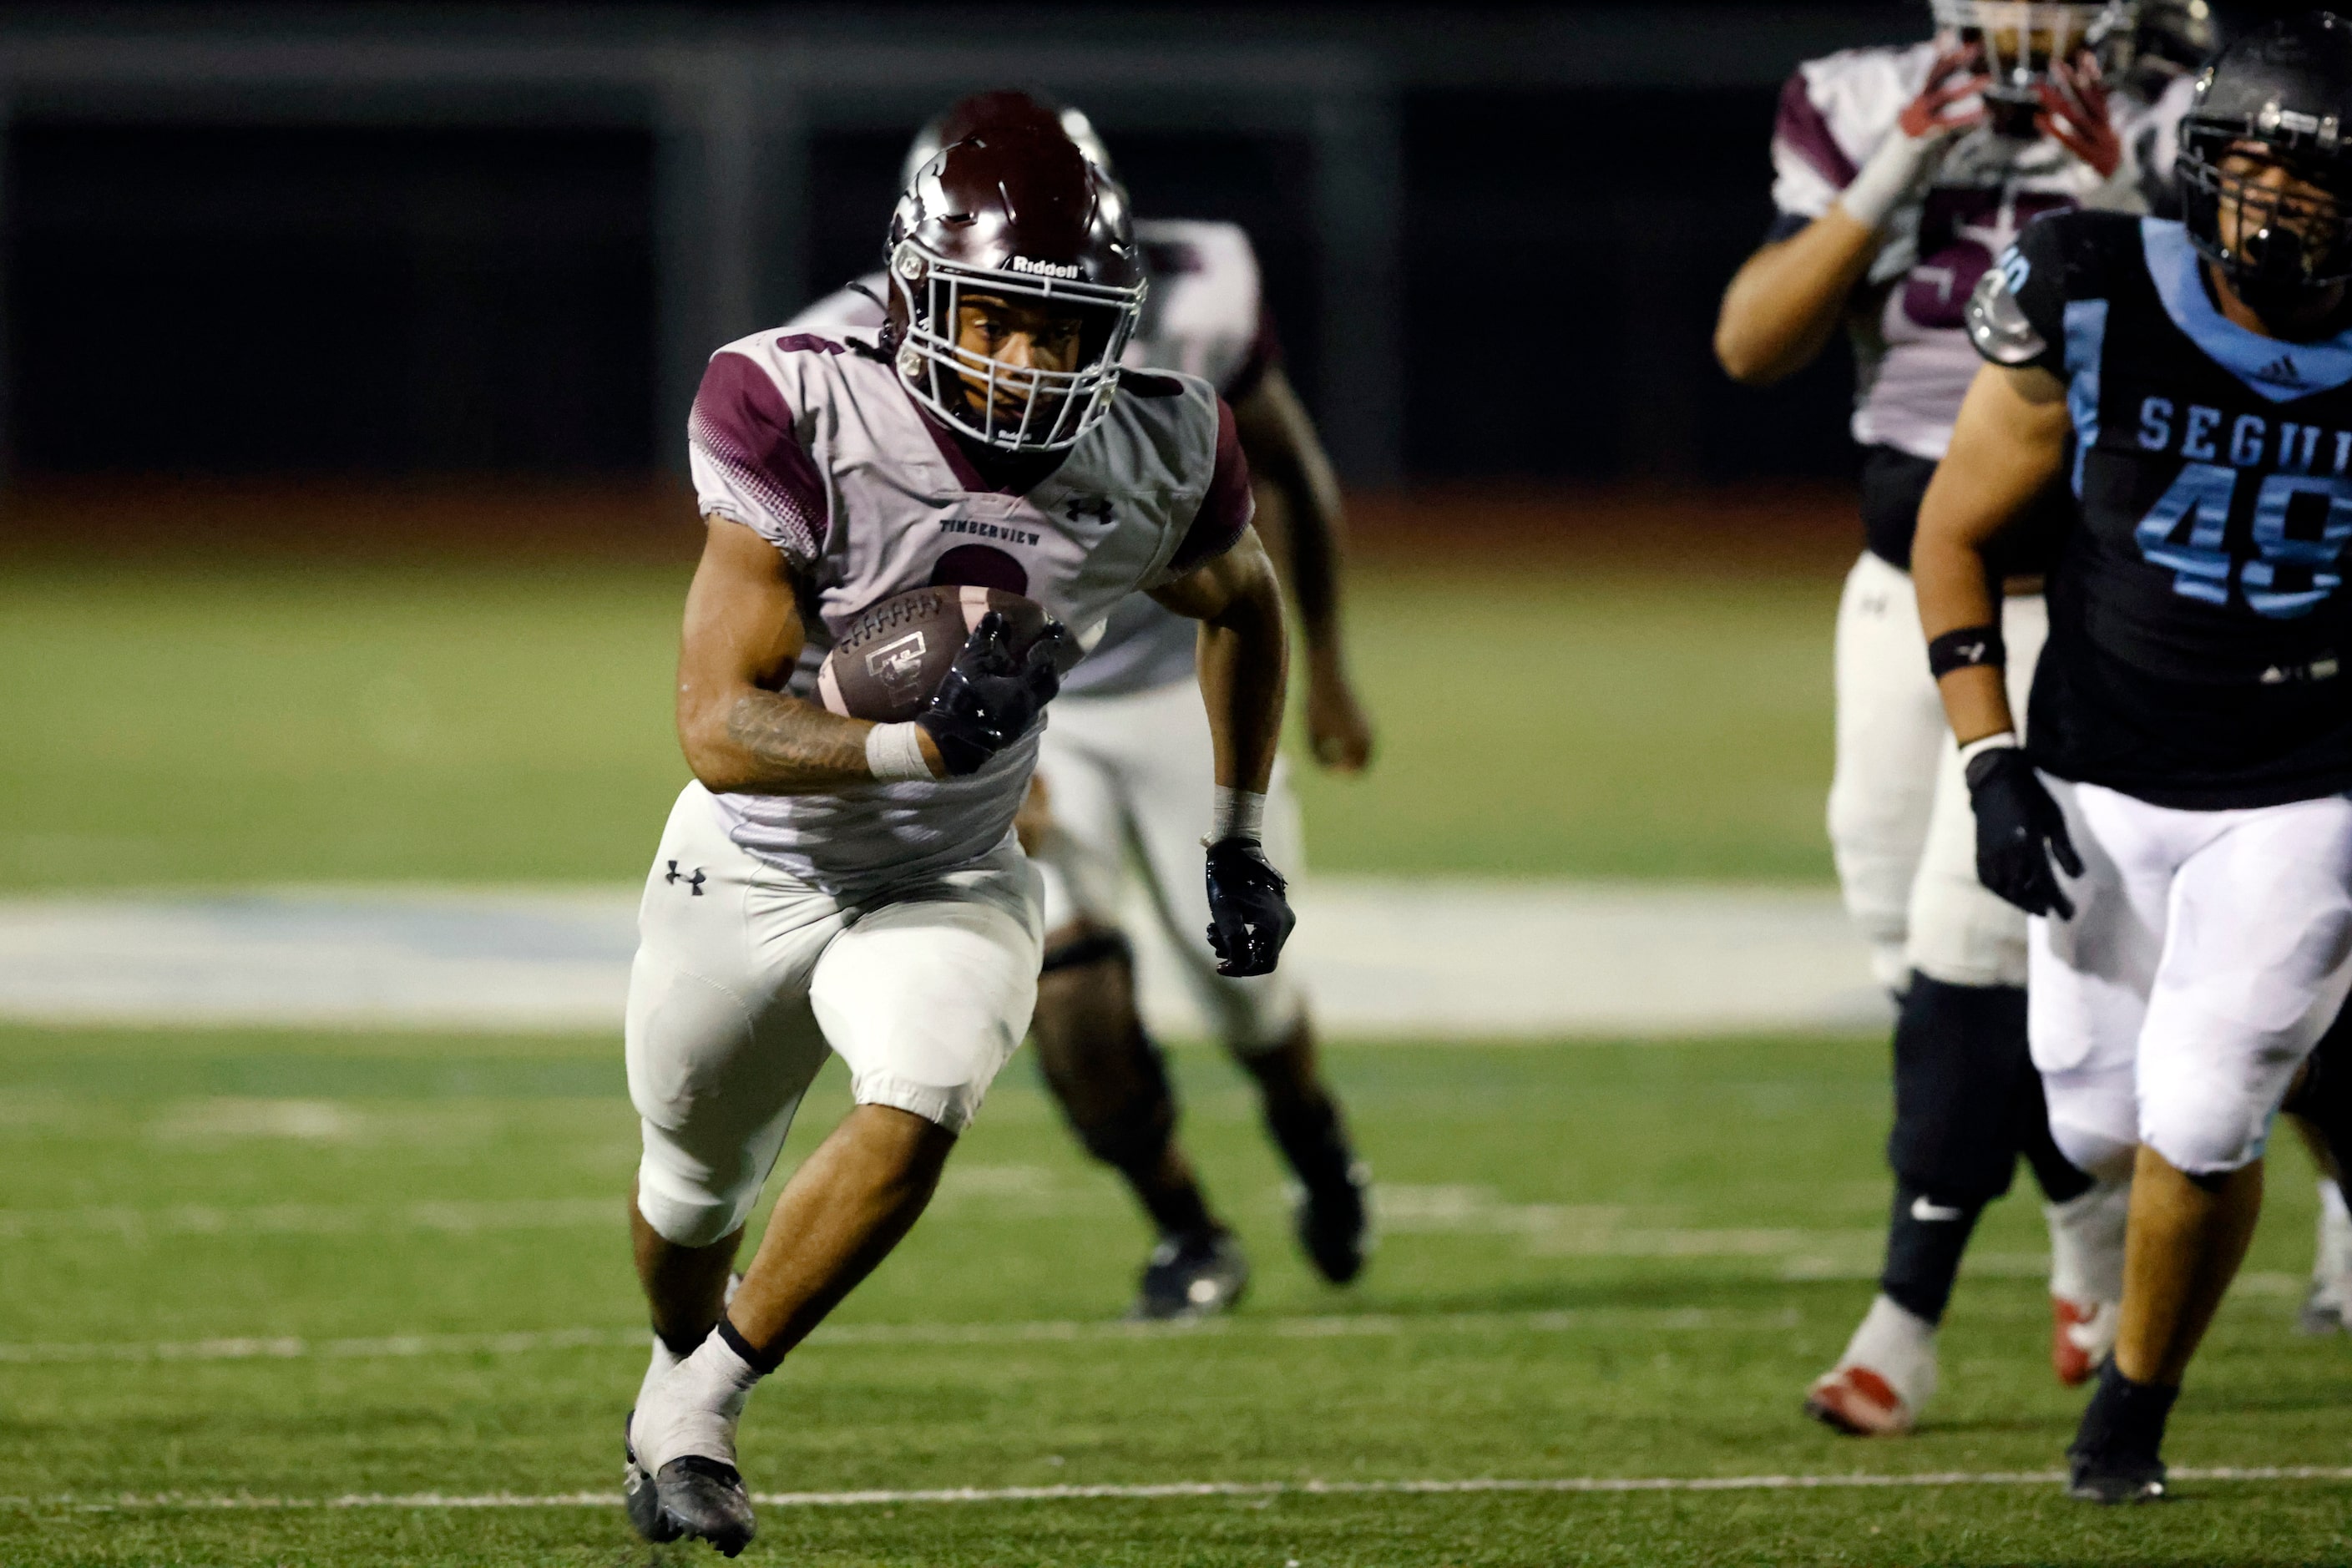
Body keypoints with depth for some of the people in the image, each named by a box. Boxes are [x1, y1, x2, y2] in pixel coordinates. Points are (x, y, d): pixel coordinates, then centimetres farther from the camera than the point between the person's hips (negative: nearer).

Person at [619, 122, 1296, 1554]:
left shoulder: (1156, 459, -16)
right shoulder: (801, 424, -27)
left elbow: (1242, 604, 9)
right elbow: (718, 728, -28)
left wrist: (1242, 841, 10)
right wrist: (914, 744, -42)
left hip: (950, 884, 1)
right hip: (752, 873, -1)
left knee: (918, 1111, -28)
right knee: (695, 1189, 19)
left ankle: (699, 1410, -10)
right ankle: (681, 1365, 55)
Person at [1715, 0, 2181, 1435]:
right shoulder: (1869, 117, -1)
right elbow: (1753, 346, -8)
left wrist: (2119, 217, -27)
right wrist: (1890, 182, -18)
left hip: (2069, 608, -4)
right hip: (1905, 599, 4)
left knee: (1968, 943, -10)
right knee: (1916, 944, 9)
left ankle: (1909, 1320, -2)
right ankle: (2093, 1219, 32)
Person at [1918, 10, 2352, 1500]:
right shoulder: (2095, 314, -14)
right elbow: (1957, 532, -2)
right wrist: (1991, 762, -9)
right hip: (2103, 785, 2)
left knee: (2201, 1123, -12)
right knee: (2103, 1123, 7)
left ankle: (2136, 1408, 13)